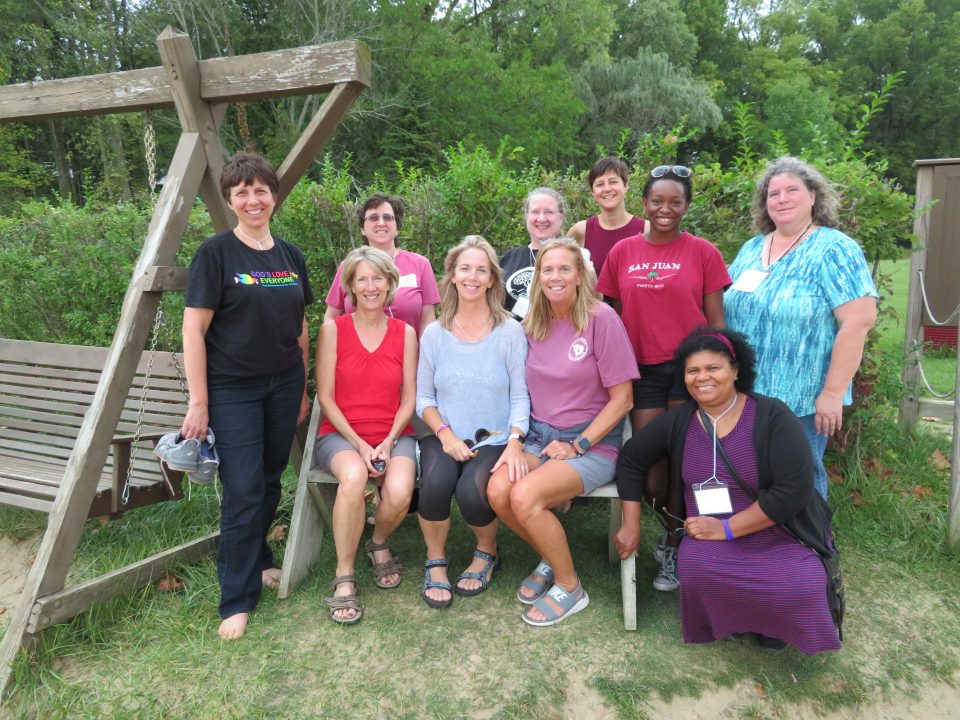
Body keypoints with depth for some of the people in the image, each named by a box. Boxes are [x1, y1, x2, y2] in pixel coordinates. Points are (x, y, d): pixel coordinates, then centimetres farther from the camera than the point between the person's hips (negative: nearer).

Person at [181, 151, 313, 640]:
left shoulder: (290, 255, 7)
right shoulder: (216, 252, -7)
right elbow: (194, 330, -9)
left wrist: (302, 390, 13)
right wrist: (198, 403, -12)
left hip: (283, 387, 5)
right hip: (232, 389, -5)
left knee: (270, 482, 13)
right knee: (243, 490, -5)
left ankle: (257, 560, 35)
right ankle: (237, 599, 9)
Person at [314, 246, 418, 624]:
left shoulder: (405, 333, 7)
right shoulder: (333, 329, 1)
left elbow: (409, 398, 5)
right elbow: (325, 396, -2)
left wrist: (388, 443, -11)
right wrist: (360, 445, -13)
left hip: (393, 435, 2)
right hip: (340, 433, -1)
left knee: (399, 491, -30)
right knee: (353, 476, -37)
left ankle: (379, 543, 8)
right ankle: (344, 577, -16)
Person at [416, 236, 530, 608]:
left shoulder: (510, 331, -1)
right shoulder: (434, 333, 5)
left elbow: (520, 395, -2)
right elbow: (423, 396, 6)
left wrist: (515, 441, -16)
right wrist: (445, 434, -10)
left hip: (494, 439, -1)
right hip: (444, 437, 2)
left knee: (471, 491, -29)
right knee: (436, 482, -31)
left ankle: (487, 553, 8)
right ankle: (436, 561, -1)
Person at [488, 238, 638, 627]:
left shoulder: (601, 319, -10)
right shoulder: (534, 324, 7)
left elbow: (621, 398, -8)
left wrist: (577, 446, -13)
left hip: (592, 442, -5)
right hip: (539, 435, 5)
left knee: (525, 496, -28)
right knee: (498, 490, -22)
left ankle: (570, 587, 0)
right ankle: (549, 559, 9)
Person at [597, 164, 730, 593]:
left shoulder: (703, 253, 1)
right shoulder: (622, 253, 7)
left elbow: (716, 321, 2)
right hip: (642, 372, 2)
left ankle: (674, 547, 23)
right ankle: (674, 530, 32)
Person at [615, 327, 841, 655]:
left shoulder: (772, 416, -12)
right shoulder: (677, 421, 0)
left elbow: (794, 490, -20)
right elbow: (631, 460, 10)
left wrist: (727, 528, -21)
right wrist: (631, 526, 5)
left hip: (781, 535, -2)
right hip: (709, 537, 2)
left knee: (802, 588, -30)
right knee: (695, 569, -30)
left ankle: (771, 619, 10)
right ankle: (739, 613, 6)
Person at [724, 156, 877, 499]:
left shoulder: (834, 249, -11)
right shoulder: (751, 249, 9)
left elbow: (859, 320, -18)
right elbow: (724, 310, 15)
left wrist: (833, 392, -20)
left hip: (803, 398, -6)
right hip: (744, 393, 6)